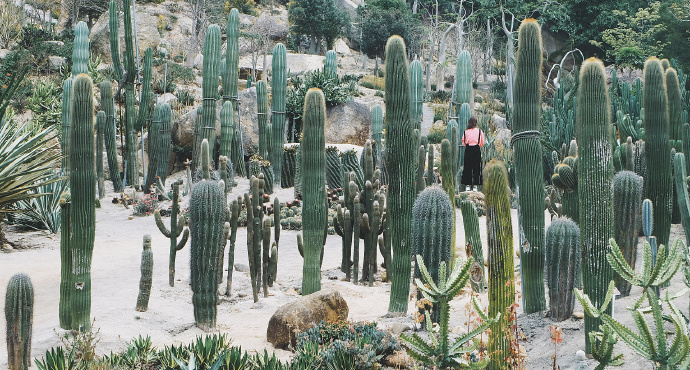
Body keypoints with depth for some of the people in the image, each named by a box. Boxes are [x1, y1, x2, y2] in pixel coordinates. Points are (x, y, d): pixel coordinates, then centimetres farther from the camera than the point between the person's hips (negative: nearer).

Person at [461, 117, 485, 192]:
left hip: (468, 150, 1)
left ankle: (467, 185, 5)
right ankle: (475, 186, 2)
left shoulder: (466, 131, 1)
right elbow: (482, 143, 7)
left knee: (467, 167, 7)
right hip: (476, 150, -1)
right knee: (476, 168, 4)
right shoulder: (479, 131, 0)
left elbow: (463, 143, 6)